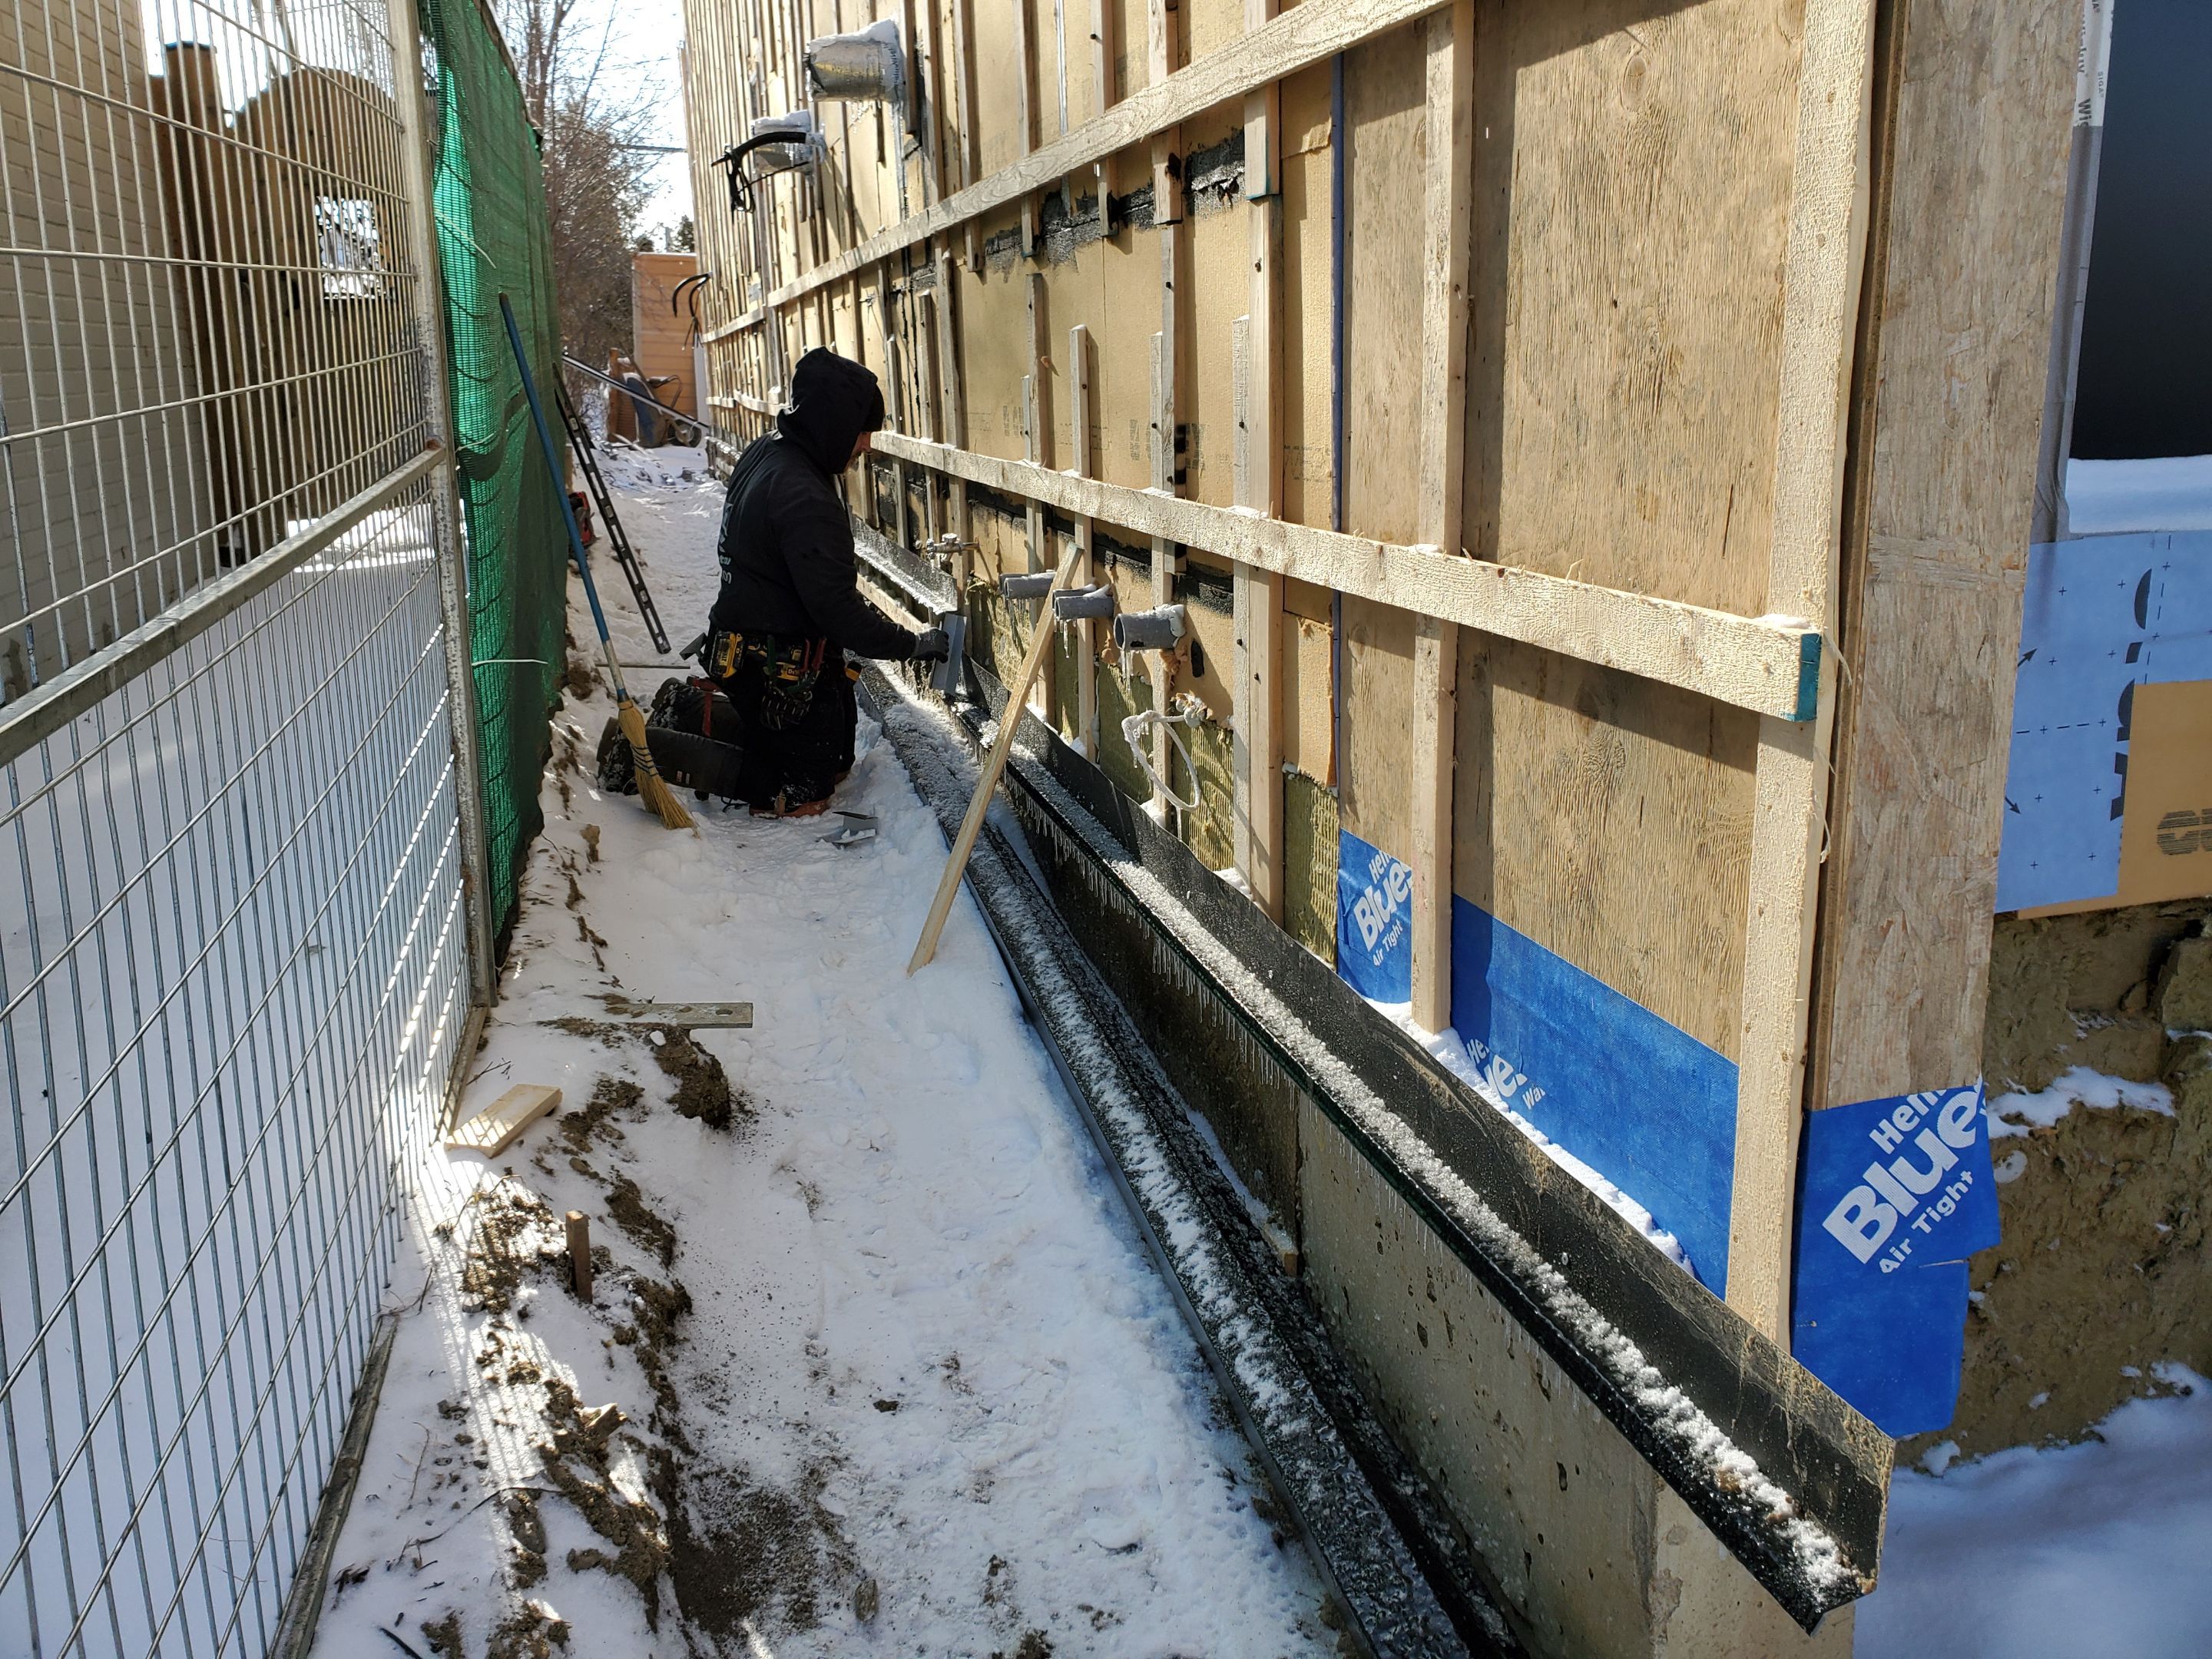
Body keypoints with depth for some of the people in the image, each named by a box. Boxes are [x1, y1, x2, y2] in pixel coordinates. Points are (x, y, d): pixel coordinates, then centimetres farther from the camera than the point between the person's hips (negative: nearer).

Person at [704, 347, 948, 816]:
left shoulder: (763, 454, 4)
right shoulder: (805, 500, -28)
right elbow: (836, 609, -27)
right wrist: (912, 645, -15)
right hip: (780, 669, -10)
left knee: (833, 765, 21)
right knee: (801, 796, 4)